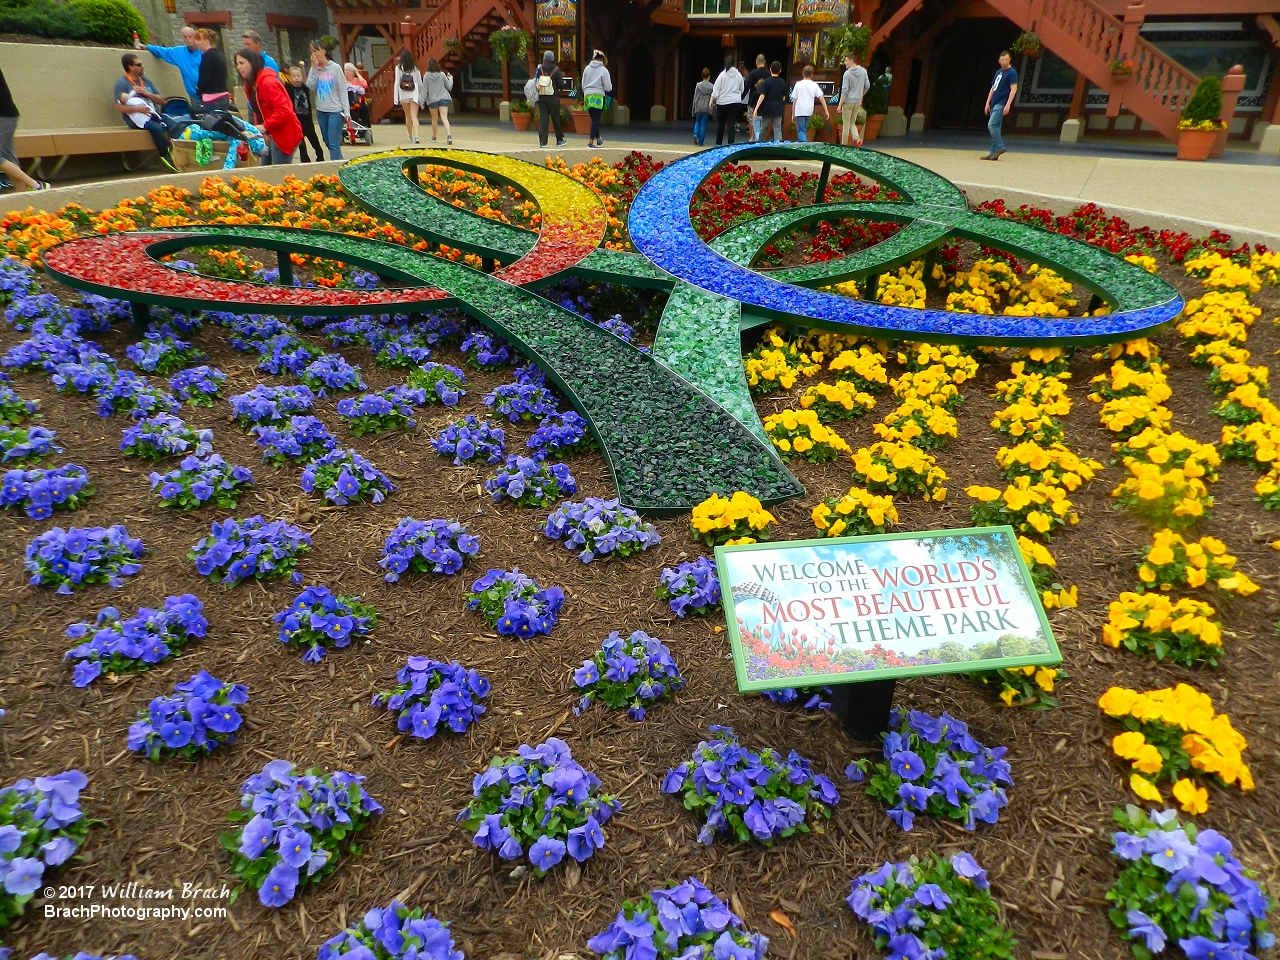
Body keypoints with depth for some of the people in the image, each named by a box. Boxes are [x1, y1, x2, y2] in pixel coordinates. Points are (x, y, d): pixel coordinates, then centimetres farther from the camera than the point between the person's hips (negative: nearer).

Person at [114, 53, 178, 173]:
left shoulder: (146, 81, 23)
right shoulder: (121, 84, 4)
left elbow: (162, 101, 18)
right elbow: (119, 107, -8)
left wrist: (146, 93, 1)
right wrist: (137, 108, -25)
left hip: (155, 116, 5)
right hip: (138, 119, -5)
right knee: (156, 127, -36)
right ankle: (167, 156, -31)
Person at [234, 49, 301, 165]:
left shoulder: (267, 82, -16)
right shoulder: (251, 84, 14)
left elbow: (283, 111, -24)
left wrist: (264, 127, -22)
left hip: (284, 135, -10)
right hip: (271, 135, 10)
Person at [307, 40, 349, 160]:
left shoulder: (335, 68, -5)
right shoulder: (315, 69, 8)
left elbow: (343, 91, -6)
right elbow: (310, 87, -3)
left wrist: (346, 112, -12)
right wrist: (314, 68, -7)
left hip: (335, 111, -6)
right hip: (321, 111, 6)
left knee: (334, 144, -13)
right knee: (328, 142, 12)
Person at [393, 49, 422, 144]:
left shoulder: (399, 68, -1)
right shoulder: (415, 68, 3)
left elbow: (397, 83, -3)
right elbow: (420, 83, 7)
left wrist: (395, 97, -1)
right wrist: (422, 96, 18)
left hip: (403, 94, 0)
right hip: (414, 94, 0)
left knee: (408, 116, 14)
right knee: (414, 116, -7)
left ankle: (411, 137, 23)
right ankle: (416, 136, -25)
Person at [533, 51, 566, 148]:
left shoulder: (539, 68, -2)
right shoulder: (556, 70, -7)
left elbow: (534, 82, -1)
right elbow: (560, 84, -6)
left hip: (541, 97, 2)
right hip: (553, 97, -2)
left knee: (542, 118, 3)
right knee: (556, 118, 10)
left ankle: (542, 141, -3)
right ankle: (559, 140, 20)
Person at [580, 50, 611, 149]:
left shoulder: (587, 68, 6)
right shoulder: (603, 70, -7)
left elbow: (583, 85, 13)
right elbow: (608, 87, -7)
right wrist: (609, 89, 15)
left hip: (588, 96, 5)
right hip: (598, 96, -5)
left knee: (594, 119, 16)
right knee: (595, 120, -1)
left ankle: (598, 140, 26)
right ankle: (591, 142, -6)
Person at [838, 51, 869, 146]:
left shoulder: (847, 73, -14)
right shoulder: (863, 71, 3)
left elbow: (844, 90, -16)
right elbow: (867, 86, 10)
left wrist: (840, 104, -11)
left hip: (848, 101, -5)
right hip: (858, 101, 5)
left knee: (846, 125, 3)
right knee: (852, 123, 16)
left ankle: (844, 145, 8)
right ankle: (857, 138, -8)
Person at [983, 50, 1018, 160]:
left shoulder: (1012, 72, -6)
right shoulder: (998, 72, 18)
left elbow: (1014, 89, -12)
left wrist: (1007, 105, -20)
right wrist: (988, 103, 14)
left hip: (1001, 104, -8)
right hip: (994, 104, 8)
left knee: (991, 125, -18)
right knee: (995, 127, 7)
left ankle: (999, 147, -10)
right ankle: (994, 153, 8)